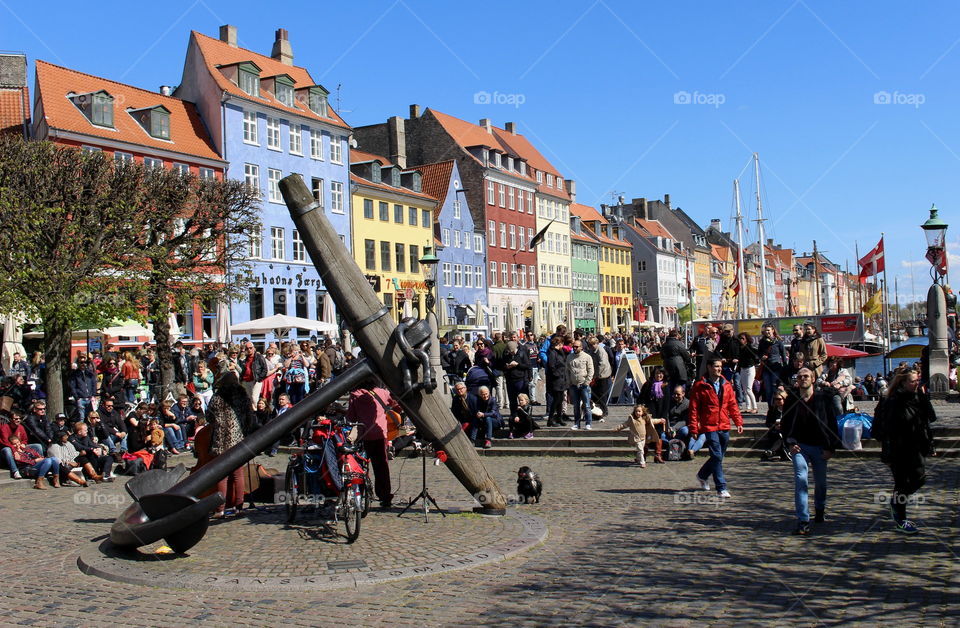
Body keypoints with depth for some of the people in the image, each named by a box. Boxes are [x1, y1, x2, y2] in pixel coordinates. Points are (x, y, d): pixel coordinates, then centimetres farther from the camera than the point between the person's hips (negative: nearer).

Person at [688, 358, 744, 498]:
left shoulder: (726, 385, 10)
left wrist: (738, 422, 3)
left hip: (724, 427, 6)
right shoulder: (700, 386, -6)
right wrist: (693, 428, -9)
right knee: (717, 456, -10)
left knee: (718, 457, 14)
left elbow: (733, 405, 13)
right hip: (709, 427, -6)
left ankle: (702, 476, 38)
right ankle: (721, 488, -3)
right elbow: (694, 408, -6)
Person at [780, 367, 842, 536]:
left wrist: (830, 447, -4)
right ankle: (803, 522, -17)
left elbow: (832, 423, 0)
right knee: (800, 480, -15)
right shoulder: (791, 401, 2)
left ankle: (819, 509, 44)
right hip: (799, 446, 0)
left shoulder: (824, 398, -2)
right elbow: (785, 424, 10)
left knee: (820, 482, 15)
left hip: (820, 447, 0)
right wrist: (790, 443, -5)